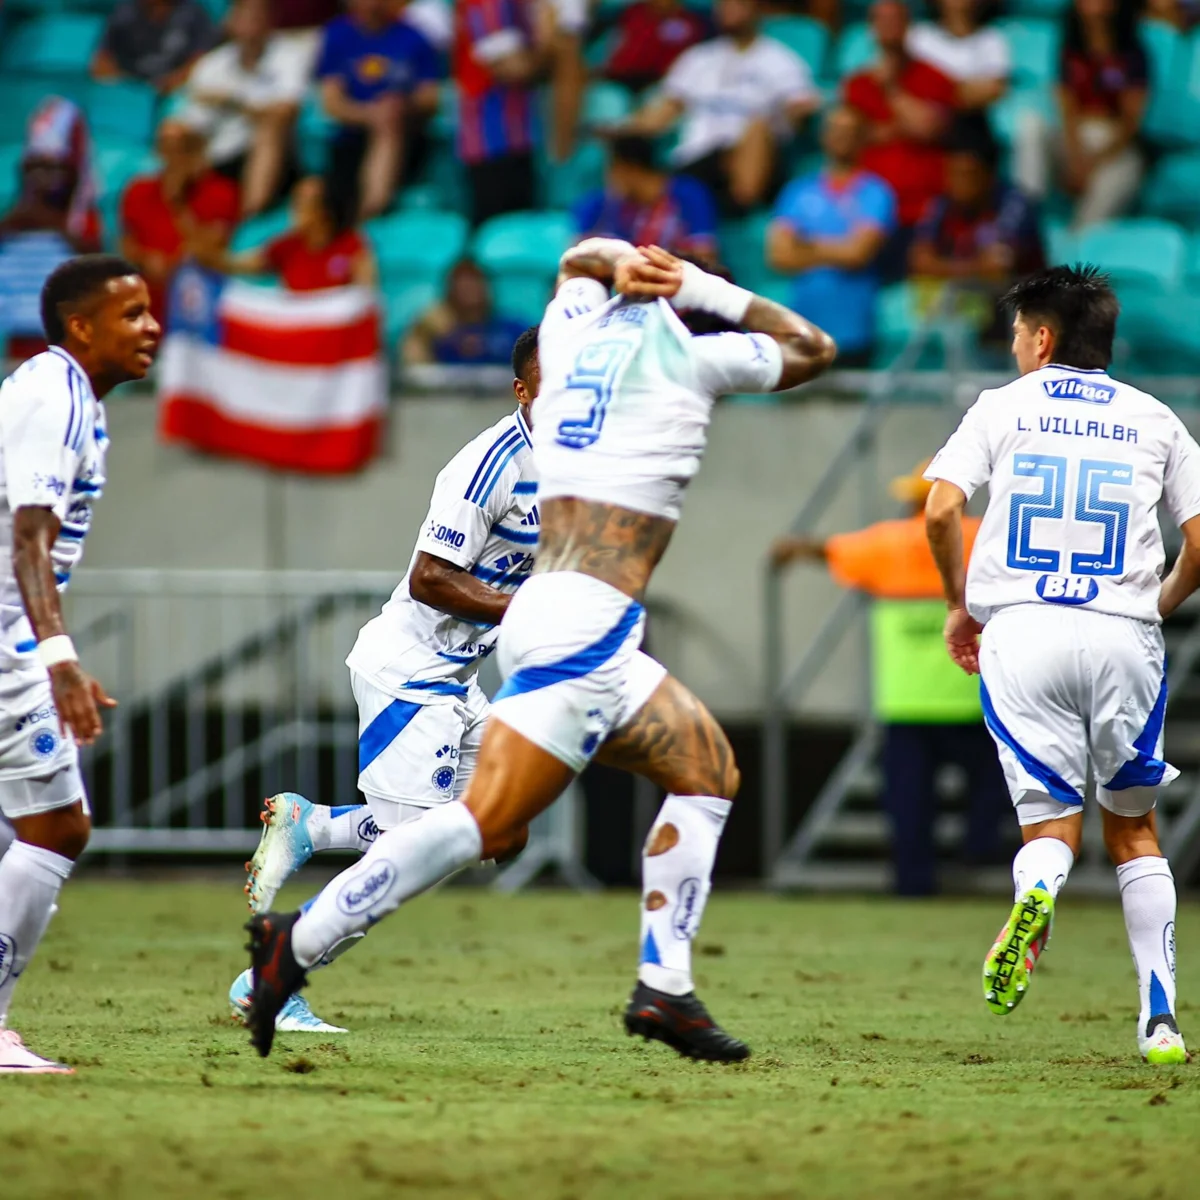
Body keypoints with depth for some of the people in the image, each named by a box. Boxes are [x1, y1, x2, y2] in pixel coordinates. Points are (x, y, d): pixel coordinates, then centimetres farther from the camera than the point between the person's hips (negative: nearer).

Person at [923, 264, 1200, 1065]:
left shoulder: (1004, 407, 9)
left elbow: (942, 511, -3)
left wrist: (960, 605, 11)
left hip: (1019, 633, -1)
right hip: (1122, 635, 1)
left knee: (1051, 822, 5)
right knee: (1133, 825, 15)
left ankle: (1037, 893, -33)